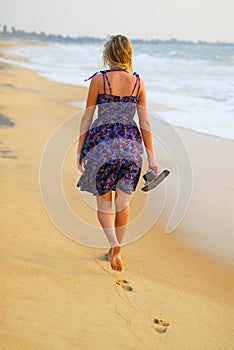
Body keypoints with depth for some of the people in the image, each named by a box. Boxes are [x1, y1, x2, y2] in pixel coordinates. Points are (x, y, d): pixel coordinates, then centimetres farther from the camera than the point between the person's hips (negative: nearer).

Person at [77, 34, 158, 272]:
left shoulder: (99, 79, -6)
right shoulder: (138, 82, 1)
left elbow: (87, 117, -3)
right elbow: (145, 123, 1)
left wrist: (80, 149, 6)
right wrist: (151, 156, 7)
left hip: (102, 143, -2)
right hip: (130, 144, 3)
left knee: (103, 202, 9)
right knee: (123, 203, 14)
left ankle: (114, 245, -11)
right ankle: (116, 249, 23)